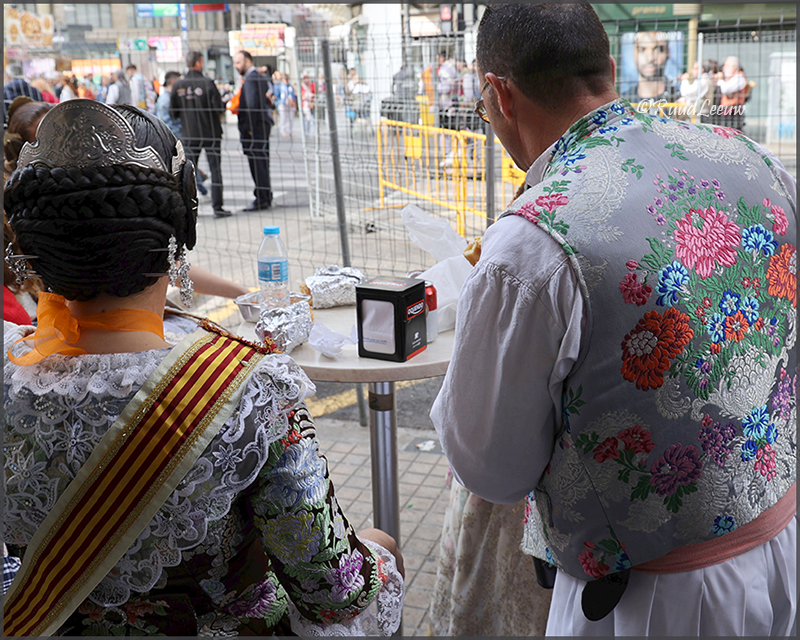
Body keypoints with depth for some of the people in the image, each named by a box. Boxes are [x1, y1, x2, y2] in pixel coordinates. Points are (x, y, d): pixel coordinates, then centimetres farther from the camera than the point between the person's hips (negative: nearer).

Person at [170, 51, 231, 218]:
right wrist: (218, 117, 7)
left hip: (190, 134, 4)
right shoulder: (207, 83, -12)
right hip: (211, 132, -3)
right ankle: (217, 207, 1)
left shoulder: (178, 85, 0)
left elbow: (173, 113, 2)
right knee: (215, 170, 3)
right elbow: (219, 107, -14)